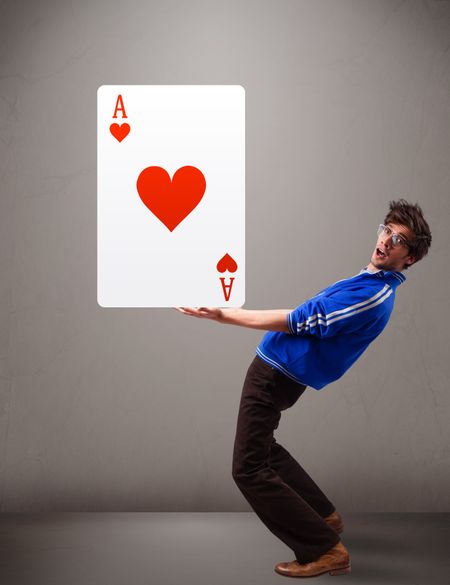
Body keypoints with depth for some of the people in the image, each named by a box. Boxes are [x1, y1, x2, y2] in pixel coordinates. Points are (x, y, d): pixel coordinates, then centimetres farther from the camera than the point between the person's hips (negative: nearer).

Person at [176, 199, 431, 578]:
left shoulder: (372, 296, -25)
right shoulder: (373, 282, 6)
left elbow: (294, 322, -23)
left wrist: (223, 315, -17)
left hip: (274, 376, -10)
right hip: (275, 370, 10)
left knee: (249, 468, -8)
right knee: (261, 447, 26)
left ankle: (324, 550, -4)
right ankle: (324, 516, 31)